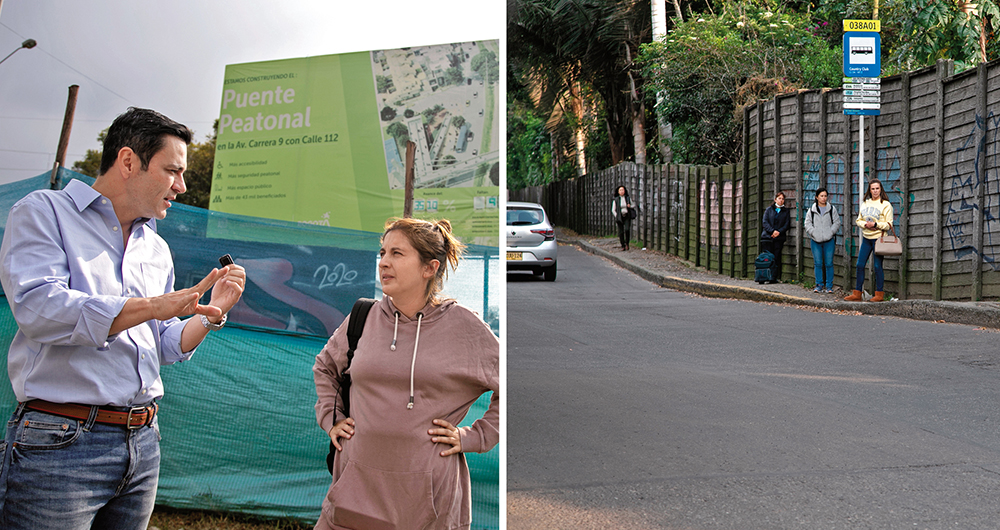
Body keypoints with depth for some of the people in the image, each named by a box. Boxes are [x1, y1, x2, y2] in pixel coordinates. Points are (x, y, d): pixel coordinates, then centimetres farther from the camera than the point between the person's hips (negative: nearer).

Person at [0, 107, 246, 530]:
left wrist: (213, 312, 4)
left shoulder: (157, 249, 18)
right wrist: (153, 306, -19)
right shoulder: (43, 212, -1)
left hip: (143, 444, 7)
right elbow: (38, 308, -18)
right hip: (59, 445, -6)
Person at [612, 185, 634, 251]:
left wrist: (630, 206, -8)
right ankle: (623, 246, 9)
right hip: (620, 217, 0)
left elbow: (632, 207, 15)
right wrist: (617, 217, -5)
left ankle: (627, 243, 1)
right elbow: (613, 210, 6)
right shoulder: (616, 200, 1)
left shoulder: (628, 198, 4)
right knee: (621, 232, -3)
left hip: (627, 217, 0)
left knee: (627, 230, -19)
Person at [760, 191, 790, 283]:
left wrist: (779, 232, -11)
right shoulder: (769, 209, 12)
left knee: (776, 258, -6)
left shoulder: (785, 211, 14)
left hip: (779, 238, 0)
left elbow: (786, 225, 5)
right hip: (768, 237, 0)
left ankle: (775, 278, -7)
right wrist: (772, 231, -14)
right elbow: (765, 222, 2)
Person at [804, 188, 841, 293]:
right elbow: (808, 224, 7)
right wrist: (814, 233, -8)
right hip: (816, 241, 1)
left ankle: (829, 285, 7)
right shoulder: (812, 210, 7)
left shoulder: (832, 209, 5)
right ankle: (819, 285, 11)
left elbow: (837, 222, 4)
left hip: (829, 240, -1)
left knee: (829, 263, 0)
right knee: (818, 263, 2)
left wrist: (830, 233, -9)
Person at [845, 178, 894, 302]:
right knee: (860, 265, 5)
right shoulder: (865, 203, 11)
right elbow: (858, 220, 13)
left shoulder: (886, 205, -5)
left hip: (878, 238, -6)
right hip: (866, 238, 6)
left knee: (878, 266, -3)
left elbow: (888, 225, -8)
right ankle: (857, 294, 11)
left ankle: (879, 294, 6)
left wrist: (875, 224, -20)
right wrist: (865, 224, -7)